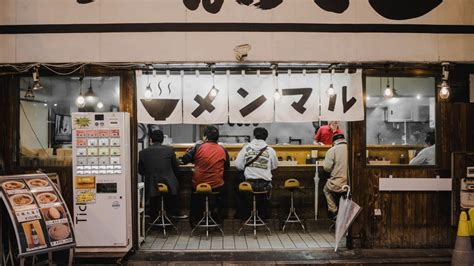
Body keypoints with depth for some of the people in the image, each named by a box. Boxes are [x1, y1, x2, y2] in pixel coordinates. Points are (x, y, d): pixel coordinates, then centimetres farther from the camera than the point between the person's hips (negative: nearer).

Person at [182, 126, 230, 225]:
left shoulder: (198, 147, -11)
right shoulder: (223, 150, -5)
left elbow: (185, 160, -5)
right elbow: (227, 166, 9)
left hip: (198, 185, 0)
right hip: (217, 186, 1)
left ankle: (193, 220, 33)